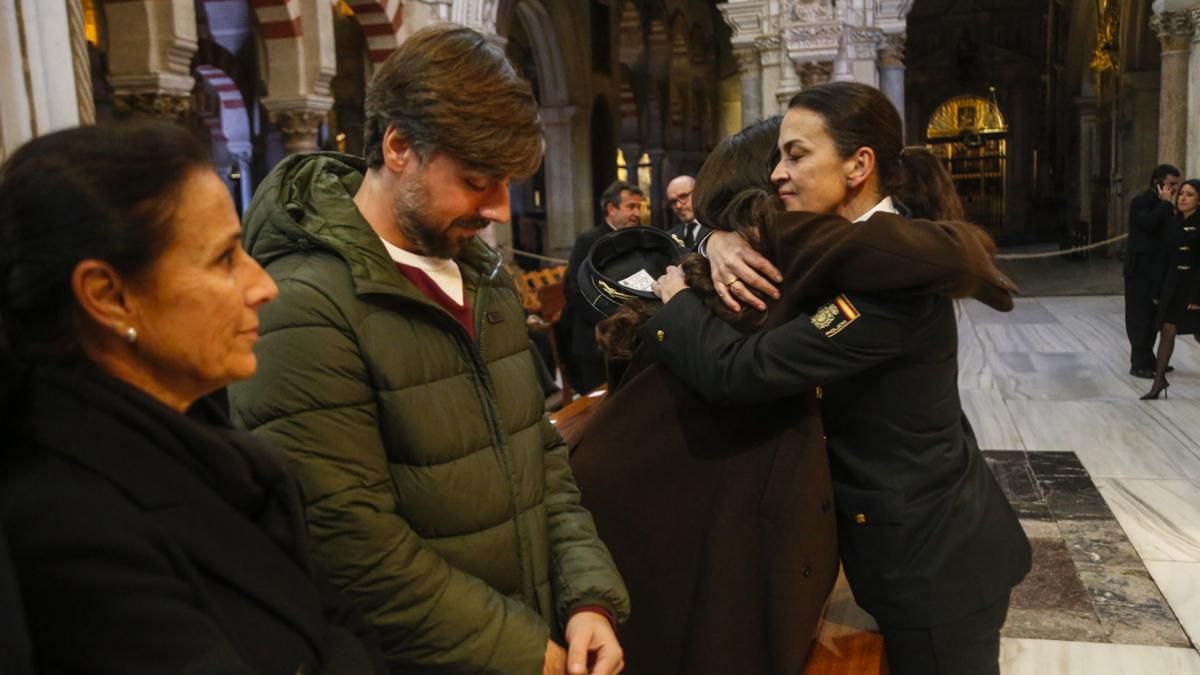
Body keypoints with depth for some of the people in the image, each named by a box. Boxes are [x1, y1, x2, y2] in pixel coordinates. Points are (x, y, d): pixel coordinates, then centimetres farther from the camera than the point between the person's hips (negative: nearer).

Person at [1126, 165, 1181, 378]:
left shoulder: (1163, 206, 14)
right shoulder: (1141, 202, -7)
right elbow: (1149, 223, -25)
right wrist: (1165, 203, -16)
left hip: (1158, 270, 8)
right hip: (1142, 270, -8)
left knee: (1154, 317, 12)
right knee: (1141, 317, -3)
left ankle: (1147, 360, 22)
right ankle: (1139, 364, 2)